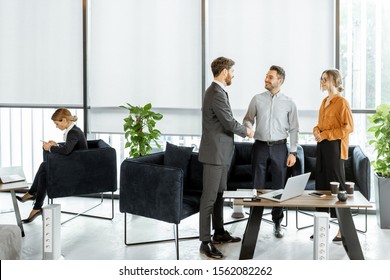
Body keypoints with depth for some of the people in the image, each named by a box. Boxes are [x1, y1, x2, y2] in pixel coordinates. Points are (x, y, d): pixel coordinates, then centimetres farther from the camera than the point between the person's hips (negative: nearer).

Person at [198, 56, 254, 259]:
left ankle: (219, 233, 29)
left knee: (219, 194, 18)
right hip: (214, 152, -11)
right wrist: (246, 131, -1)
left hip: (221, 151, 11)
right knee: (209, 197, -5)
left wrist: (242, 129, 8)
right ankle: (205, 242, 0)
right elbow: (230, 123, -19)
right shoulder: (217, 94, -20)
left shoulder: (216, 91, 14)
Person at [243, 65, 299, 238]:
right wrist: (247, 126, -17)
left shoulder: (289, 103, 2)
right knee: (258, 186, 4)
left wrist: (293, 152, -3)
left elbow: (293, 129, 3)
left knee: (279, 186, 5)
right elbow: (248, 119, 8)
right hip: (260, 146, 0)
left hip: (279, 147, 0)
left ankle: (277, 223, 18)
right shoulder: (257, 99, 3)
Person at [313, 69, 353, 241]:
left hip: (334, 147, -8)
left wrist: (325, 134, -16)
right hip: (322, 145, 8)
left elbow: (348, 127, -14)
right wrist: (316, 130, 3)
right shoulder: (324, 101, 15)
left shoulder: (341, 102, -10)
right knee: (321, 184, 10)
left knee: (337, 185, -4)